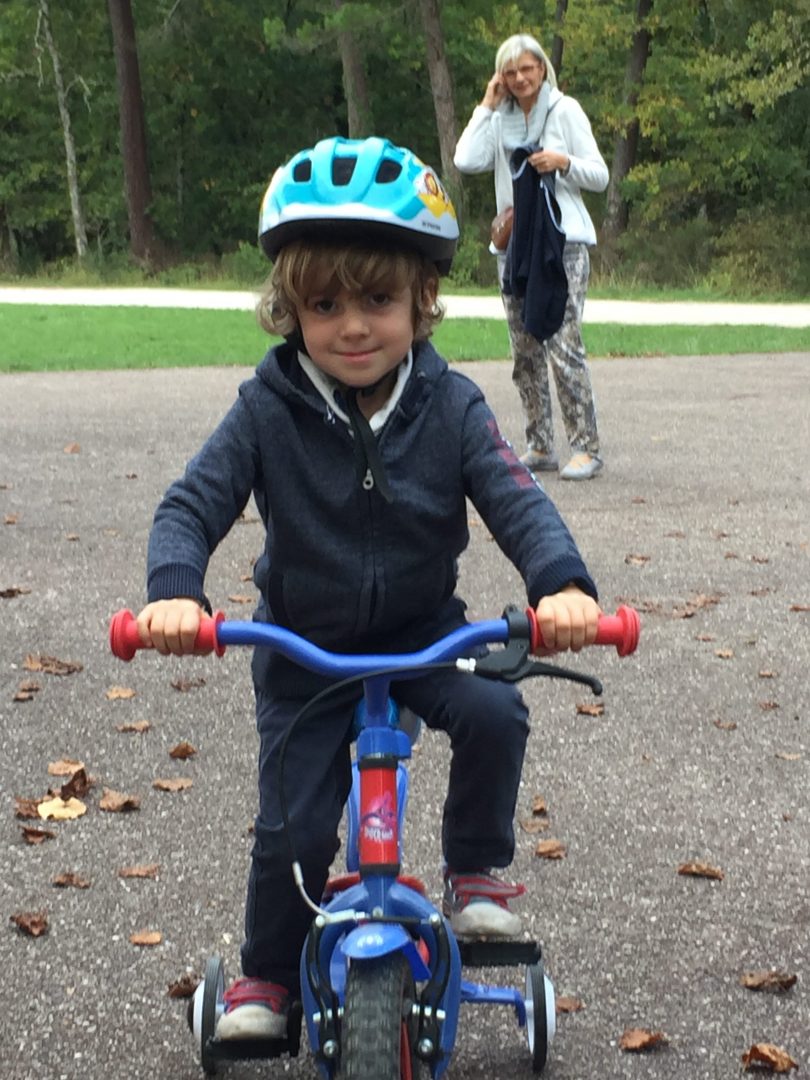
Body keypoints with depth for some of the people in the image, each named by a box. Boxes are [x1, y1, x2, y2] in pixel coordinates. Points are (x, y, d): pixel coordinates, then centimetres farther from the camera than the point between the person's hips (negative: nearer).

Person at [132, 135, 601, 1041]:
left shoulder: (448, 406, -14)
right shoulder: (269, 408, -16)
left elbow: (517, 500, -21)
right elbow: (193, 505, -18)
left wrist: (562, 584, -41)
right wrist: (173, 592, -39)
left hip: (424, 631, 1)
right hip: (304, 648, 0)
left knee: (495, 714, -26)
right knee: (294, 829, -2)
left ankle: (475, 873, 0)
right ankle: (269, 973, 26)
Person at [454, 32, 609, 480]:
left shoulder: (565, 110, 2)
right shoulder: (499, 119, 12)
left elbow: (599, 177, 2)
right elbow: (466, 161, -5)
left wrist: (563, 162, -17)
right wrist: (486, 106, 0)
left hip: (562, 241, -5)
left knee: (564, 345, -14)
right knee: (525, 352, 7)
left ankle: (586, 448, -10)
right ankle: (539, 448, 14)